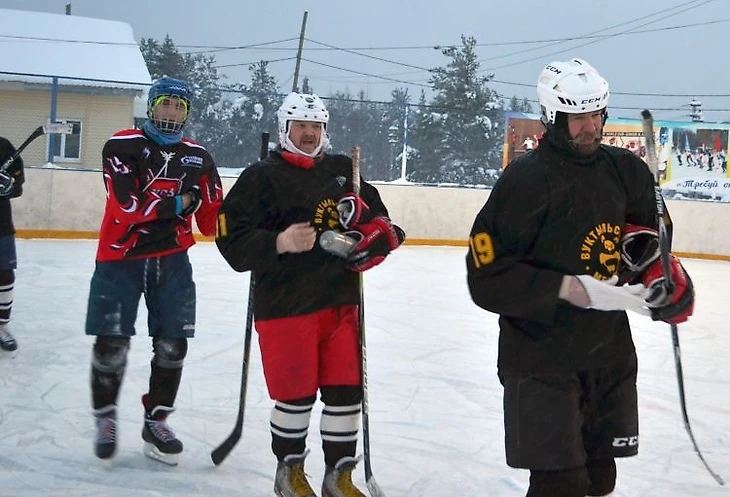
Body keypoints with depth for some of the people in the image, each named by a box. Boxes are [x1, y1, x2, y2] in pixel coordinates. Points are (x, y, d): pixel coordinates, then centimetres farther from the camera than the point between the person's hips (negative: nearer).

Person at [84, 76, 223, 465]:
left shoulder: (198, 157, 6)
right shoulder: (122, 146, -7)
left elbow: (211, 220, 4)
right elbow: (126, 206, -19)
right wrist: (178, 203, -13)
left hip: (172, 261, 4)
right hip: (120, 259, -4)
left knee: (172, 345, 4)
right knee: (111, 345, -2)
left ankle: (156, 422, 22)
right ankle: (105, 418, 21)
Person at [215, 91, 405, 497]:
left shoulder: (342, 170, 12)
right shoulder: (262, 177, -4)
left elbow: (373, 213, 22)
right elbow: (232, 240, -10)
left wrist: (377, 234, 0)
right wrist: (279, 243, -24)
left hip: (339, 301, 5)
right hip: (284, 306, -5)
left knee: (346, 389, 6)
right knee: (296, 394, 2)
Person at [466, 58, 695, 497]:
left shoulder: (626, 171, 4)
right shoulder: (525, 180, -15)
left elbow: (650, 230, 22)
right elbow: (487, 276, -18)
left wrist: (660, 267, 2)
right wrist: (564, 288, -25)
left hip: (611, 350, 6)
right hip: (541, 357, -6)